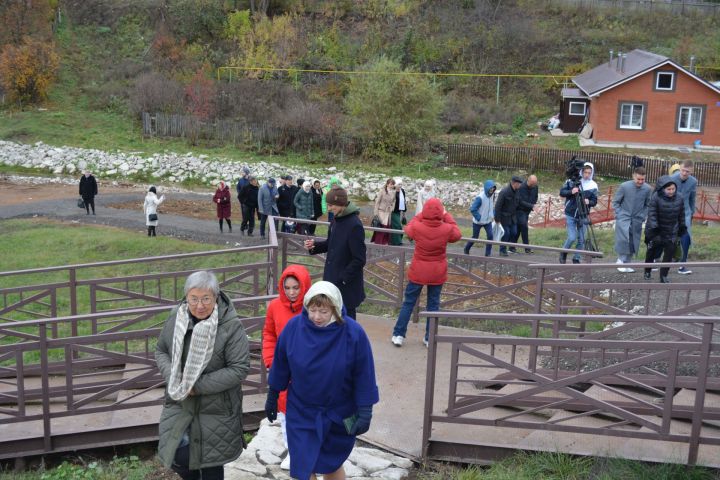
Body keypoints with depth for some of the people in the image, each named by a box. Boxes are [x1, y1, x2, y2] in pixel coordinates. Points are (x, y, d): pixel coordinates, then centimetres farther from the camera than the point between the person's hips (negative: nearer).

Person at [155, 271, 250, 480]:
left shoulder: (231, 326, -19)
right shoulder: (176, 318, -5)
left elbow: (239, 369, -19)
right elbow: (161, 351, 8)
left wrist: (198, 386, -21)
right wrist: (173, 377, -11)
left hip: (215, 408, -3)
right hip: (179, 403, 4)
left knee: (211, 463, 11)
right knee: (177, 455, 6)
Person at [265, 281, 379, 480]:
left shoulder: (353, 333, -19)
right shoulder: (294, 326, -15)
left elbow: (364, 375, -11)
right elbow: (281, 365, 0)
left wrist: (365, 411, -10)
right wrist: (272, 396, 8)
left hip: (338, 415, -1)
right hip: (301, 413, 1)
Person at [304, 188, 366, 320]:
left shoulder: (354, 225, -22)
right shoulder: (336, 220, 4)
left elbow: (359, 260, -21)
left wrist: (342, 279, -20)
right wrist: (314, 246, 0)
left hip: (347, 285, -8)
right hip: (332, 279, 8)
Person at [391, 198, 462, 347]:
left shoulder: (416, 227, -16)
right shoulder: (447, 229, -15)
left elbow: (408, 228, 9)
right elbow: (457, 234, 8)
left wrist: (421, 215, 14)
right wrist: (447, 216, 11)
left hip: (418, 272, 0)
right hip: (437, 273, 0)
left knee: (409, 302, 11)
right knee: (433, 304, 12)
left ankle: (398, 335, 14)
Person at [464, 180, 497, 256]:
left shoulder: (492, 195, -4)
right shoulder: (480, 197, -25)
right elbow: (473, 209, -25)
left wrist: (492, 215, 4)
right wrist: (479, 218, -21)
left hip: (488, 221, 5)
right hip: (478, 222, -5)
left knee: (490, 236, -9)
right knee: (475, 237, 9)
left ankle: (488, 254, 0)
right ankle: (466, 249, 35)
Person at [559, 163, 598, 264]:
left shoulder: (593, 186, -2)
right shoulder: (571, 181, -5)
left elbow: (594, 201, 1)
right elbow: (562, 192, -3)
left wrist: (589, 202, -21)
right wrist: (571, 192, -22)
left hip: (583, 216, 2)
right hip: (570, 215, -2)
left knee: (581, 239, 2)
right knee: (572, 238, -9)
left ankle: (576, 259, 17)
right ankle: (564, 253, 17)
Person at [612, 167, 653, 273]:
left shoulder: (648, 189, -8)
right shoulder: (624, 186, -13)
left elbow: (648, 205, 7)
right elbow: (615, 202, -1)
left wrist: (643, 216, 0)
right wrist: (619, 214, -6)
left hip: (637, 220, 3)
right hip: (623, 217, -3)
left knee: (633, 243, 8)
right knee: (623, 238, -20)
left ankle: (626, 264, 22)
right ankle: (621, 259, -1)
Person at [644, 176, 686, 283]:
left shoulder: (679, 198, -4)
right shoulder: (656, 198, -18)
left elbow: (682, 215, 7)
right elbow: (652, 215, -19)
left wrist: (682, 230, 12)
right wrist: (654, 231, -23)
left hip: (672, 233, 3)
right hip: (657, 231, -3)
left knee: (669, 254, 0)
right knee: (651, 253, 14)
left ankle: (663, 276, 11)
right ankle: (647, 271, 34)